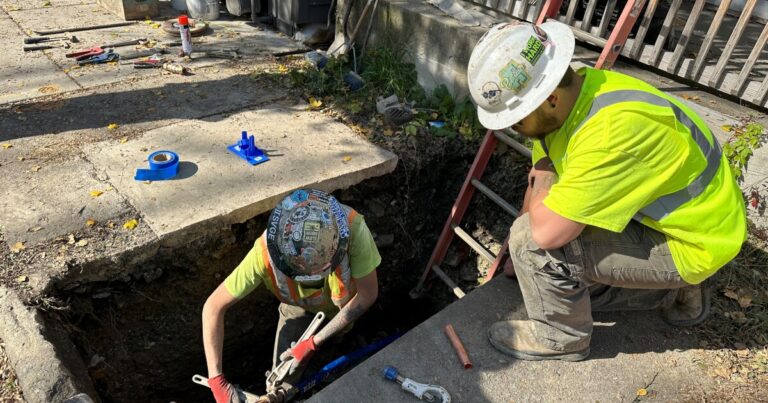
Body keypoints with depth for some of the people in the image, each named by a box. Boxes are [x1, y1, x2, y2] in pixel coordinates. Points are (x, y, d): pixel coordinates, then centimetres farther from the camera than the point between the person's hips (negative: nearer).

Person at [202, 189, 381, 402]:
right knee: (283, 380, 4)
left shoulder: (352, 229, -44)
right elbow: (213, 307, -28)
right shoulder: (266, 252, -40)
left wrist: (313, 343, -30)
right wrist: (216, 379, -32)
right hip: (299, 305, 1)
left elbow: (367, 294, -30)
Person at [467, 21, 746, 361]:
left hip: (693, 241, -9)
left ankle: (560, 338, 4)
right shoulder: (563, 97, -8)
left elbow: (547, 231, -38)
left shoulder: (612, 128, -37)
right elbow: (541, 179, 4)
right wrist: (516, 259, 12)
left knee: (537, 243, -24)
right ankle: (673, 290, 26)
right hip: (661, 215, 9)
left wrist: (543, 186, -16)